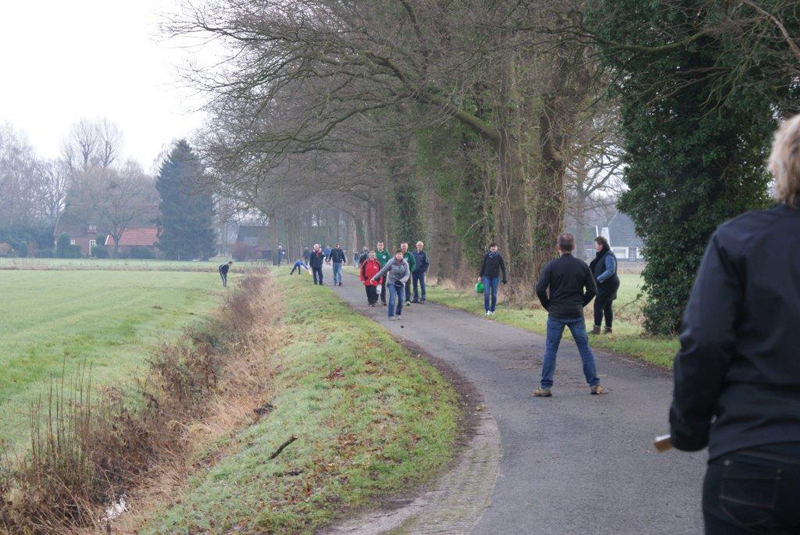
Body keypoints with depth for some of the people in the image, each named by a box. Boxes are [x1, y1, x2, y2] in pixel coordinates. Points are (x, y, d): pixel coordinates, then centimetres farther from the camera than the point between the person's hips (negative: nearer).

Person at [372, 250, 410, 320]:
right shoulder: (391, 262, -10)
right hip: (391, 283, -2)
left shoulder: (405, 263, -4)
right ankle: (391, 315, -11)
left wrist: (401, 280, -25)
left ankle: (398, 314, 18)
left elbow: (407, 274, -7)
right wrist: (374, 278, -1)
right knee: (392, 298, -15)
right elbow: (383, 270, -3)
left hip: (401, 284, 3)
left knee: (401, 300, -1)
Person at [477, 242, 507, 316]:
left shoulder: (499, 257, -5)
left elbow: (503, 268, -1)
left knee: (494, 294, 3)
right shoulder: (486, 256, -1)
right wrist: (480, 276, 8)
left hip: (495, 277, -1)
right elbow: (483, 266, 10)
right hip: (487, 276, 1)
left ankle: (492, 310, 15)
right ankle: (486, 310, -1)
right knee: (486, 293, -9)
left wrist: (505, 279, -5)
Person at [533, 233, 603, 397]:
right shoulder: (582, 266, 2)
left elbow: (540, 289, -11)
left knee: (550, 350, 5)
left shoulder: (551, 266, -6)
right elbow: (592, 290, 2)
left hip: (556, 314, -2)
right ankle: (594, 384, 10)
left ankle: (545, 387, 4)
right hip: (576, 314, 2)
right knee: (585, 349, 9)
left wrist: (548, 306, 4)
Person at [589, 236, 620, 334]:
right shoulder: (602, 255, 15)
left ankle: (597, 328, -10)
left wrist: (598, 279, -25)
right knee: (607, 306, 12)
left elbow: (611, 270, -25)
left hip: (608, 285, -10)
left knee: (598, 304, -10)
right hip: (605, 285, 10)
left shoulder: (609, 256, -17)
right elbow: (593, 268, 24)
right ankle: (608, 328, 16)